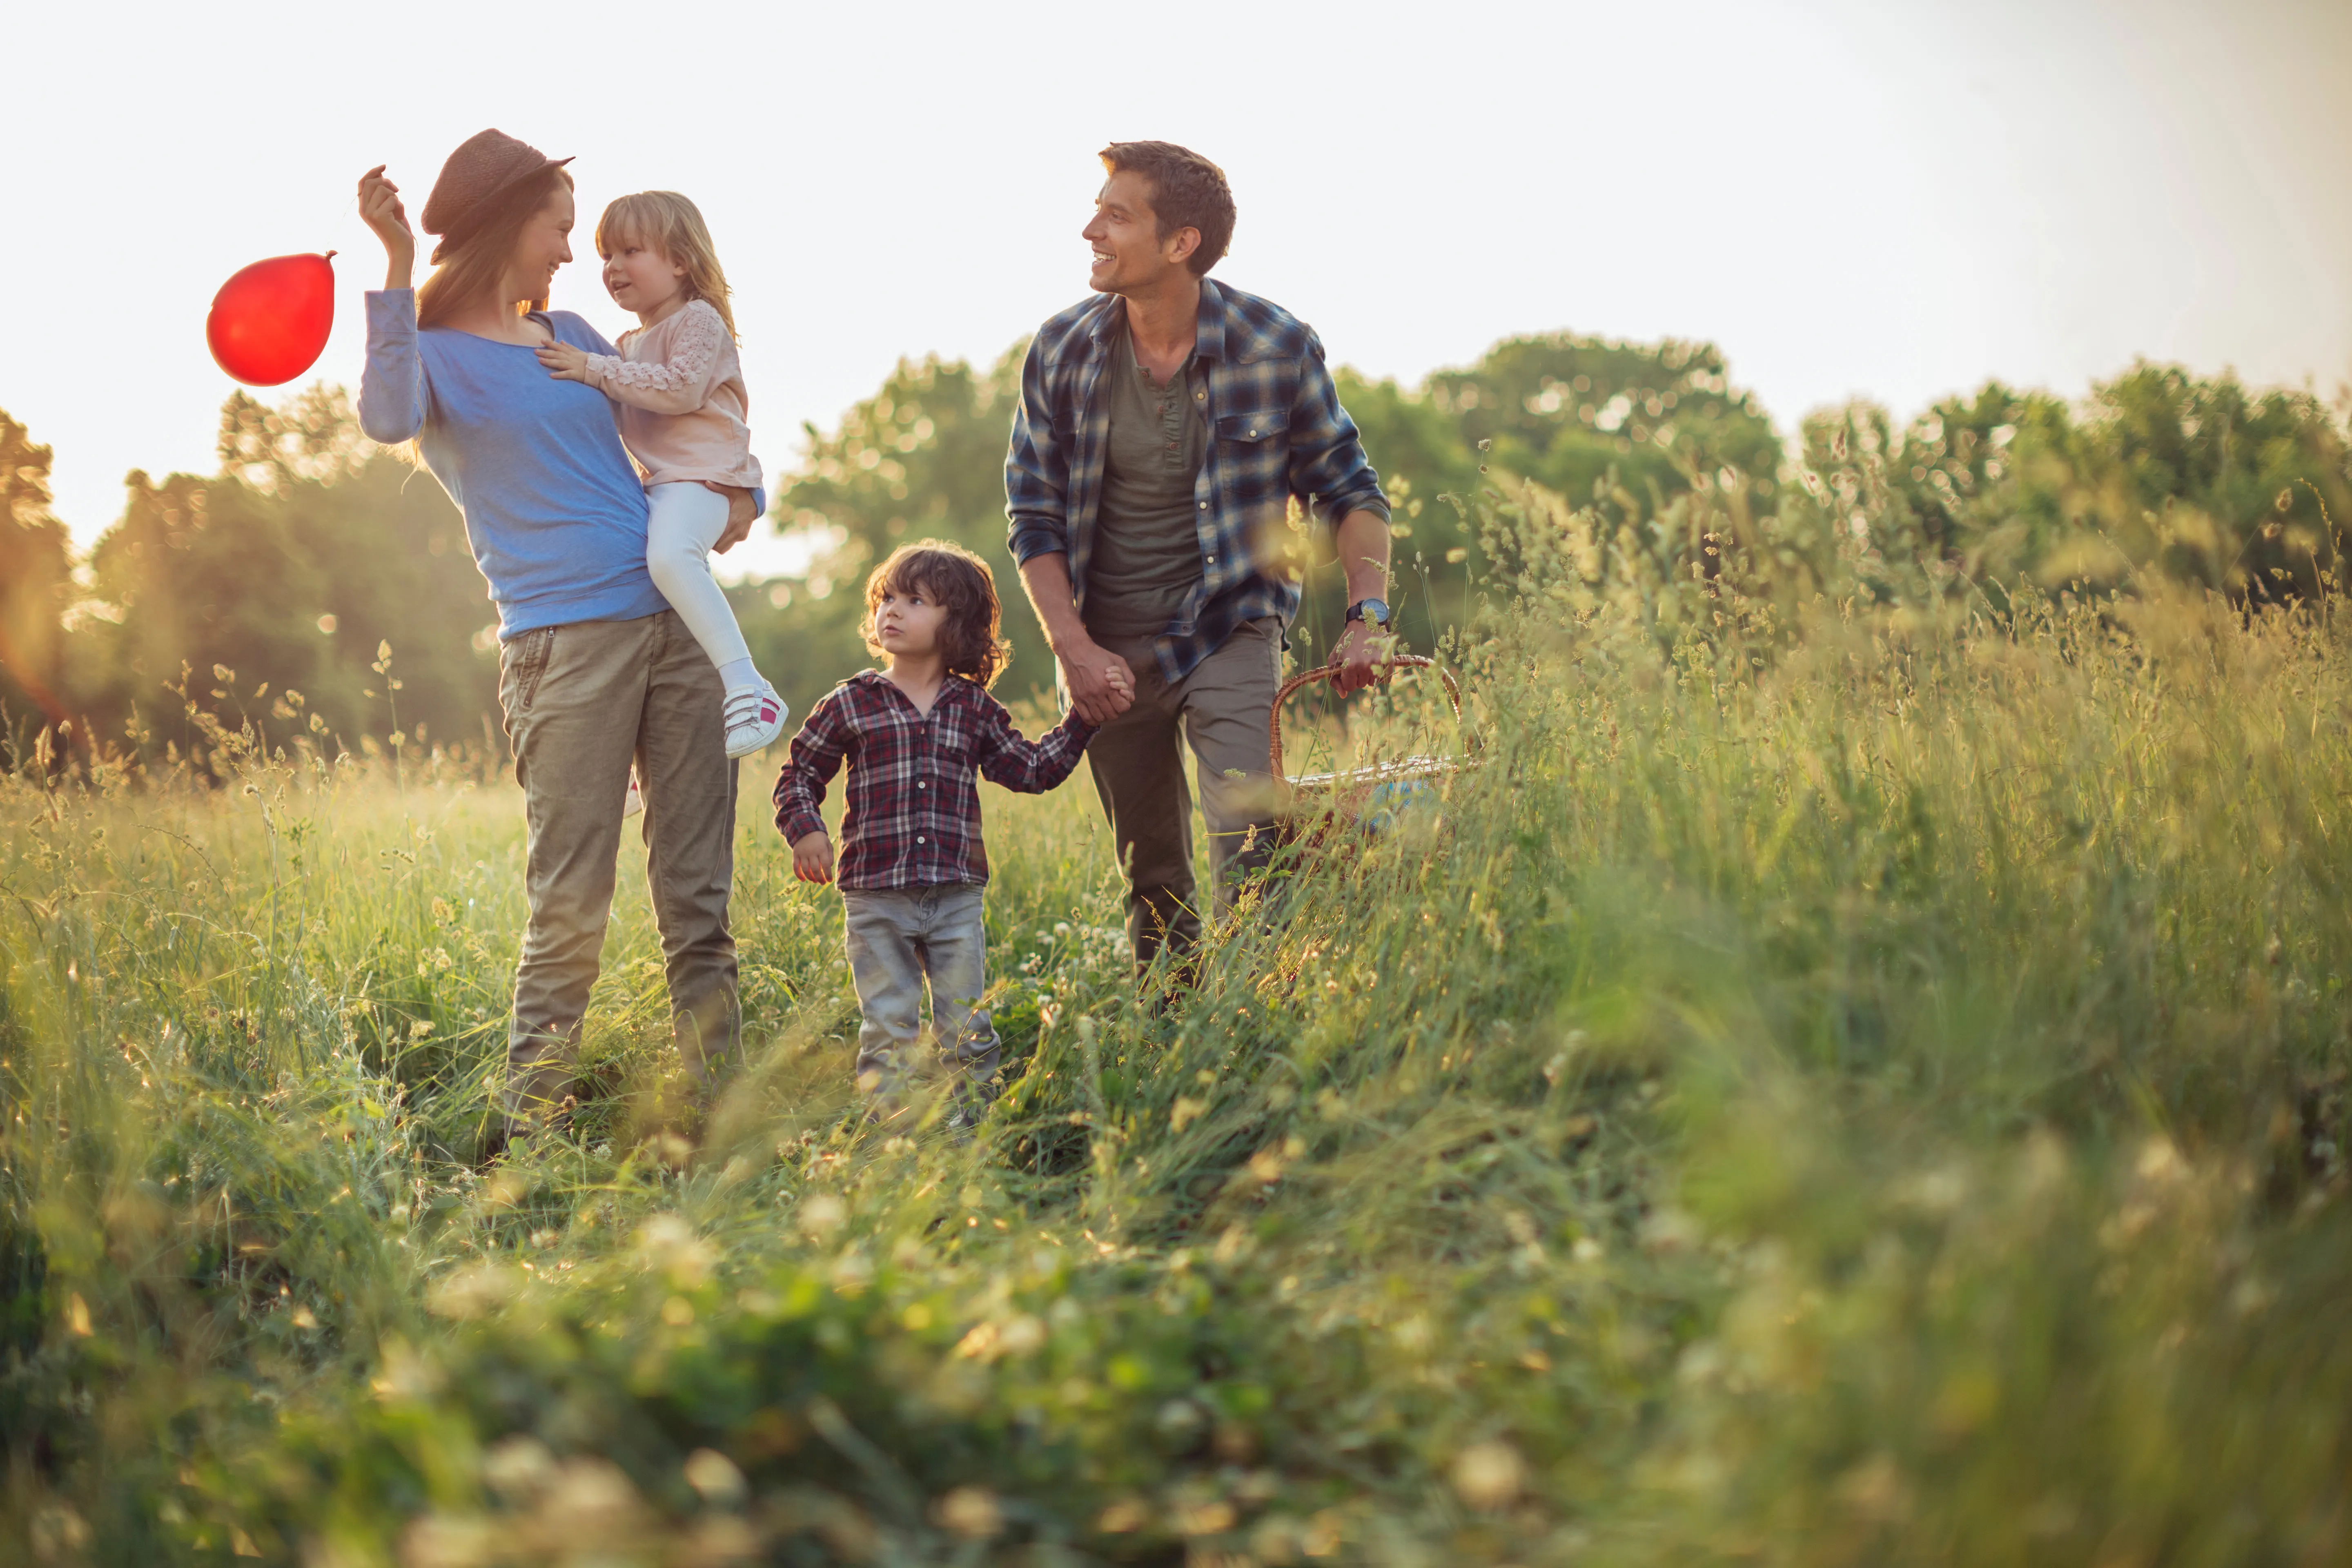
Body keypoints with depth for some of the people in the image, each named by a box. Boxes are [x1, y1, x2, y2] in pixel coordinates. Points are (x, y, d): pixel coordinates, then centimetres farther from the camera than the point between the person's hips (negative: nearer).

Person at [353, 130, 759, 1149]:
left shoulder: (571, 335, 19)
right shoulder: (431, 350, 2)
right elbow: (389, 420, -22)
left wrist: (740, 491, 9)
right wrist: (399, 265, -23)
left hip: (674, 623, 6)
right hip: (564, 639, -6)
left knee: (698, 893, 5)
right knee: (570, 903, -8)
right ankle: (530, 1121, 0)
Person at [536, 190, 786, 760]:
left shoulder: (698, 320, -2)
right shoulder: (630, 345, 25)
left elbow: (682, 389, -18)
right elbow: (618, 419, 35)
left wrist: (596, 370, -19)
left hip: (702, 477, -10)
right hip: (652, 486, 10)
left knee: (669, 555, -37)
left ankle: (748, 688, -39)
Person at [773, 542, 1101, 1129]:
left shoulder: (974, 709, 9)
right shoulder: (851, 703, 3)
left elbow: (1030, 770, 16)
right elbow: (799, 774, 9)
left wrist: (1081, 720, 10)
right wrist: (804, 830, -7)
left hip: (957, 896, 2)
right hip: (876, 899, -1)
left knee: (966, 1026, 5)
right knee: (888, 1028, 1)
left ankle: (973, 1116, 16)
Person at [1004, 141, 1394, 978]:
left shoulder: (1277, 346, -10)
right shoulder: (1061, 350, -5)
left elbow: (1349, 489, 1)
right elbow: (1035, 514, 2)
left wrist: (1367, 615, -11)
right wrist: (1073, 647, -9)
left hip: (1229, 629, -2)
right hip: (1106, 648, 2)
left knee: (1250, 845, -17)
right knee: (1150, 877, 11)